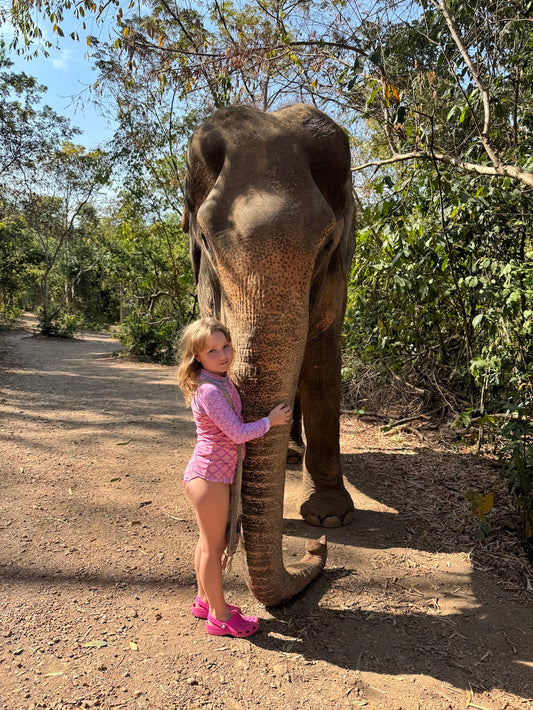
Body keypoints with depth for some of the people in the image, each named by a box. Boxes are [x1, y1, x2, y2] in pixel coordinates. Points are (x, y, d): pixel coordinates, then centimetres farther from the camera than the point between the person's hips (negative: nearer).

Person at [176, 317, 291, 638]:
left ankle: (205, 600, 39)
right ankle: (220, 616, 22)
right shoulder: (208, 391, -24)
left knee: (210, 542, 22)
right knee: (214, 546, 6)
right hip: (210, 476, -9)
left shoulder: (223, 382, 6)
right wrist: (271, 420, -12)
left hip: (217, 472, 9)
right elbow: (238, 433, -24)